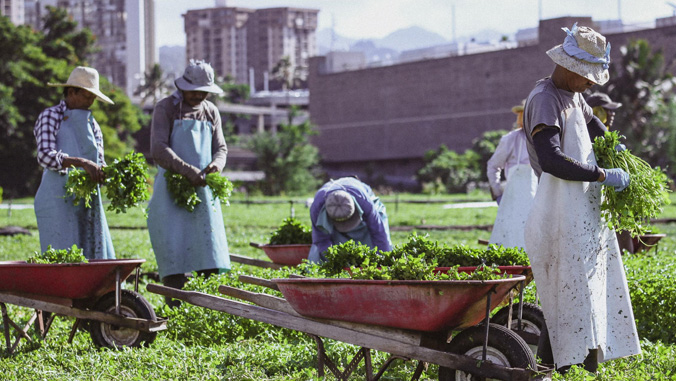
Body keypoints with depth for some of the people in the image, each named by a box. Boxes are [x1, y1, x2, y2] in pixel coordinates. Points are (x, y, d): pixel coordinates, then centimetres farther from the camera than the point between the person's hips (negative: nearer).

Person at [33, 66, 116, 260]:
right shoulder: (50, 117, -2)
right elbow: (45, 155, -17)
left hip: (88, 201, 7)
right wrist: (82, 163, -29)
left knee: (96, 256, 1)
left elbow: (99, 163, 14)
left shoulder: (92, 124, 18)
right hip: (58, 201, -7)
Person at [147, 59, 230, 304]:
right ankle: (175, 310, -9)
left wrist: (216, 165, -10)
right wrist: (189, 171, -24)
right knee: (174, 252, -9)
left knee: (210, 249, -1)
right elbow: (159, 150, -14)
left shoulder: (211, 112, 12)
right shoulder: (166, 109, -4)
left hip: (202, 190, 5)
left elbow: (220, 148, 14)